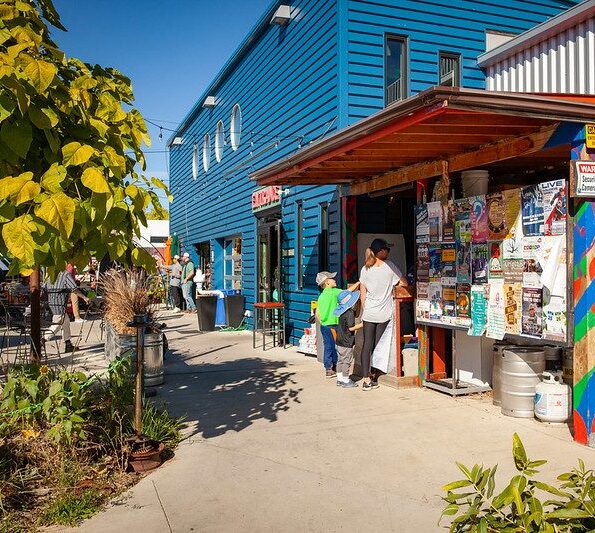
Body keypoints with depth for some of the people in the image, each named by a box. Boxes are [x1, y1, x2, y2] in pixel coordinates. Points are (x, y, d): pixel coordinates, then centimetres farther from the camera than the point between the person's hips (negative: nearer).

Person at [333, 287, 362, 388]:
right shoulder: (349, 313, -20)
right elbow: (351, 328, -22)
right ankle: (345, 380, 8)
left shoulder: (344, 311, 8)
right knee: (347, 361, 1)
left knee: (341, 360, 16)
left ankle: (340, 379, 25)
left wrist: (359, 304, 13)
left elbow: (356, 314, 23)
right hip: (346, 342, -9)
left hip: (339, 341, 9)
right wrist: (362, 324, -13)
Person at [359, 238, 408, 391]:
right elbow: (404, 283, 1)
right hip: (384, 314, -1)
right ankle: (373, 377, 14)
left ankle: (366, 379, 0)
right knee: (378, 346, 8)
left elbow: (363, 294, 3)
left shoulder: (365, 269, -1)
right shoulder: (389, 266, -7)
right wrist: (391, 283, 21)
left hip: (369, 313, 1)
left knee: (367, 345, 3)